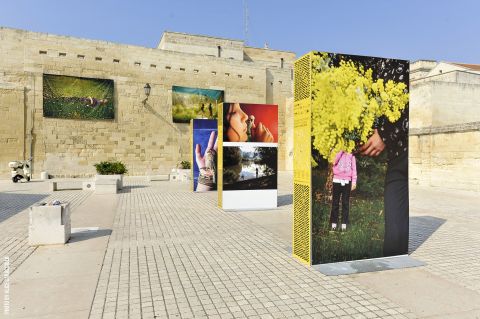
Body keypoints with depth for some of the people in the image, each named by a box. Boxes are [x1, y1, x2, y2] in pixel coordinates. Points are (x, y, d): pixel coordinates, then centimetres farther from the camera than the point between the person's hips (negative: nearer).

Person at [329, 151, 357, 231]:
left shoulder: (351, 155, 8)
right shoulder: (336, 152, 5)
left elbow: (353, 168, 7)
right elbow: (334, 161, -14)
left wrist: (354, 181, -1)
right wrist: (341, 150, -10)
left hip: (347, 181, 1)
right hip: (337, 180, -1)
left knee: (345, 203, 3)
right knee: (335, 202, 2)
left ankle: (344, 223, 9)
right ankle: (334, 223, 9)